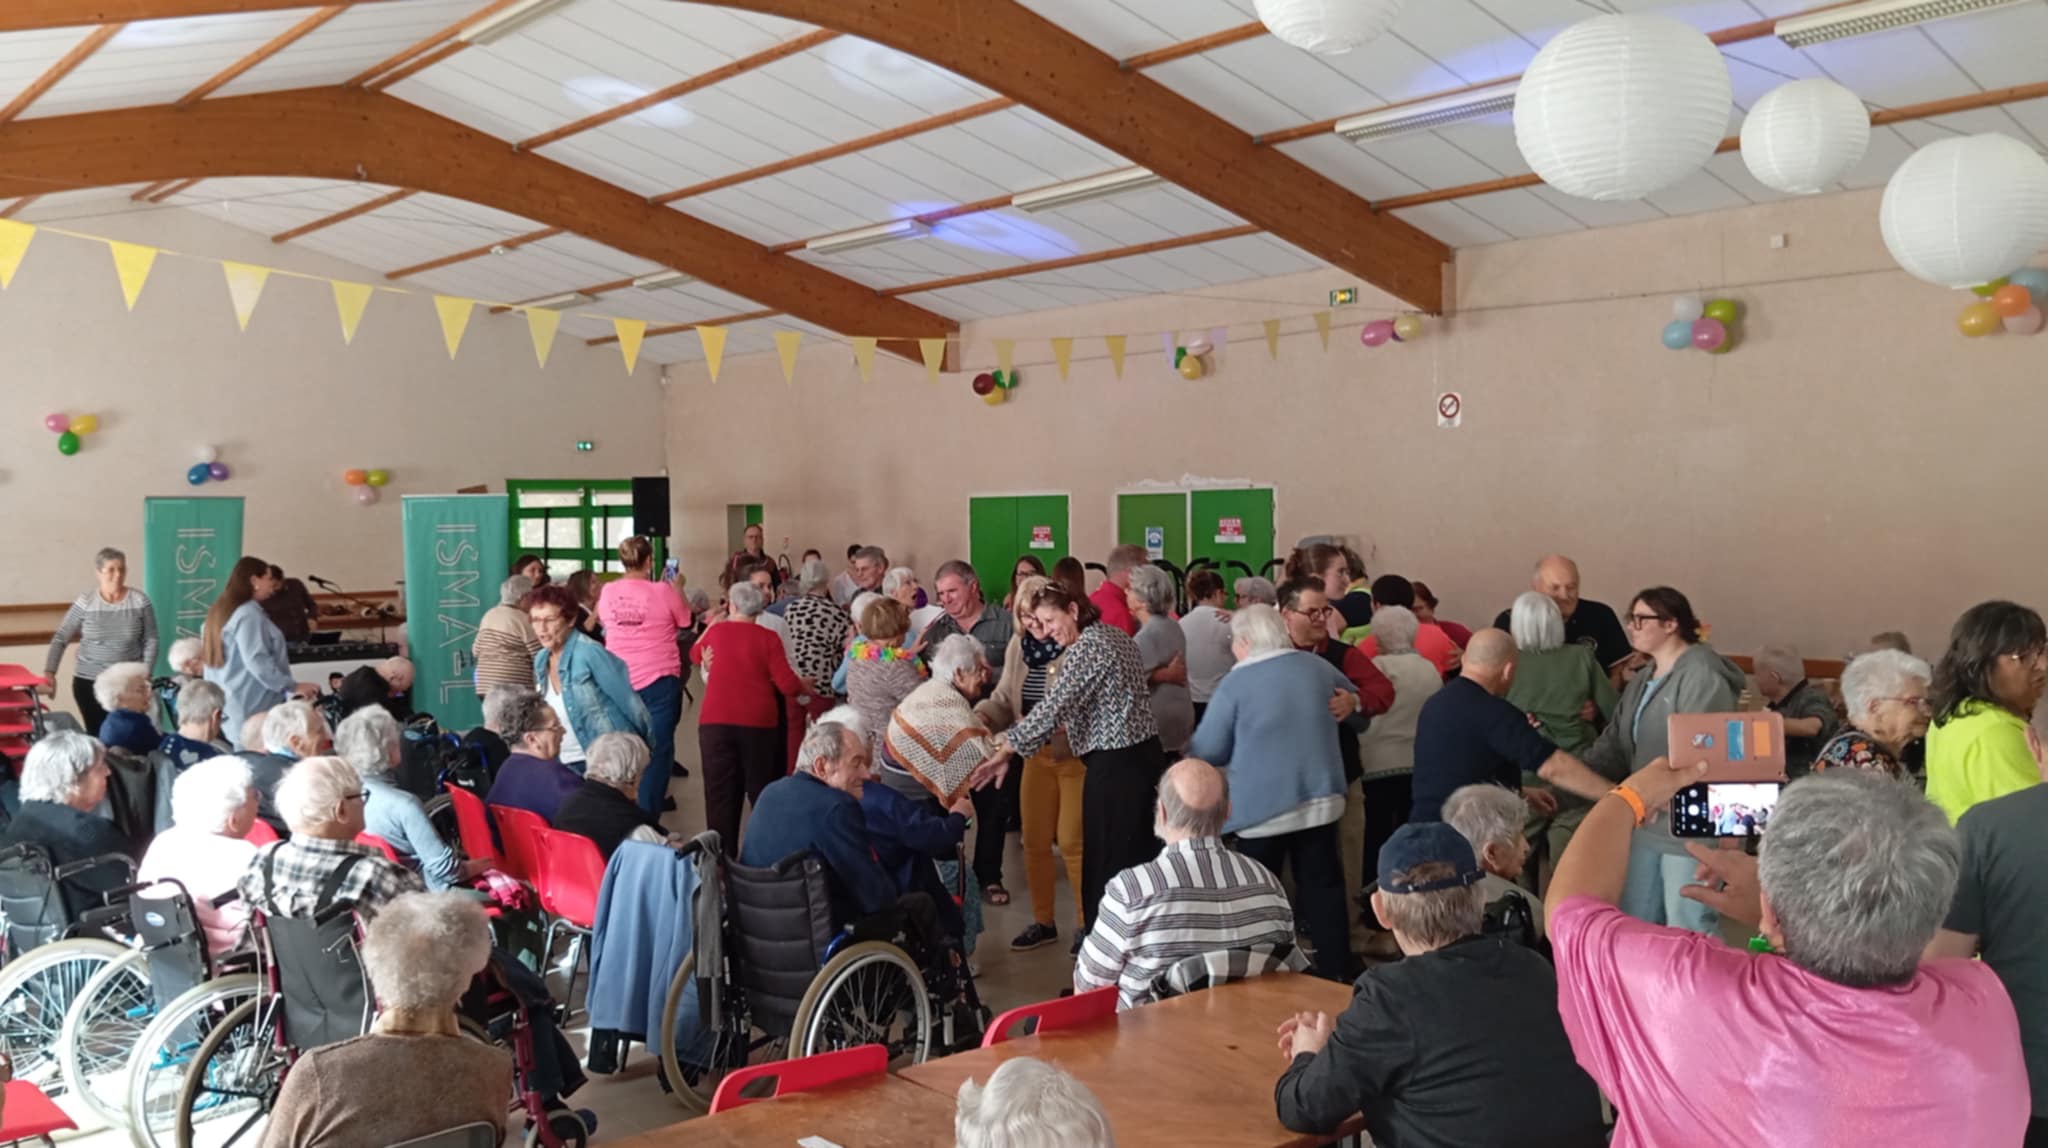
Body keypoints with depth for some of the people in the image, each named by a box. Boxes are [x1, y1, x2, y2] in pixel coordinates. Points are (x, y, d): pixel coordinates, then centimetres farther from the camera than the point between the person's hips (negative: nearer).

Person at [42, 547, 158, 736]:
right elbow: (59, 639, 0)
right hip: (88, 682, 1)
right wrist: (49, 673, -10)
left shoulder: (140, 601, -3)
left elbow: (151, 640, 0)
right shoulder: (85, 602, -3)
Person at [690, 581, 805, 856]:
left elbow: (695, 655, 28)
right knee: (760, 790, 12)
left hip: (715, 721, 1)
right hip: (757, 723, -1)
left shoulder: (716, 632, 6)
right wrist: (804, 686, 15)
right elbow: (788, 686, -6)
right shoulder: (768, 638, -1)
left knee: (720, 793, 6)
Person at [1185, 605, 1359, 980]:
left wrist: (1188, 752, 13)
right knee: (1323, 887, 11)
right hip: (1320, 797, 4)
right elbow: (1354, 699, 26)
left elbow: (1207, 752, -6)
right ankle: (1336, 971, 15)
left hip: (1261, 805, -4)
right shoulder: (1319, 667, 6)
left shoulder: (1235, 682, -10)